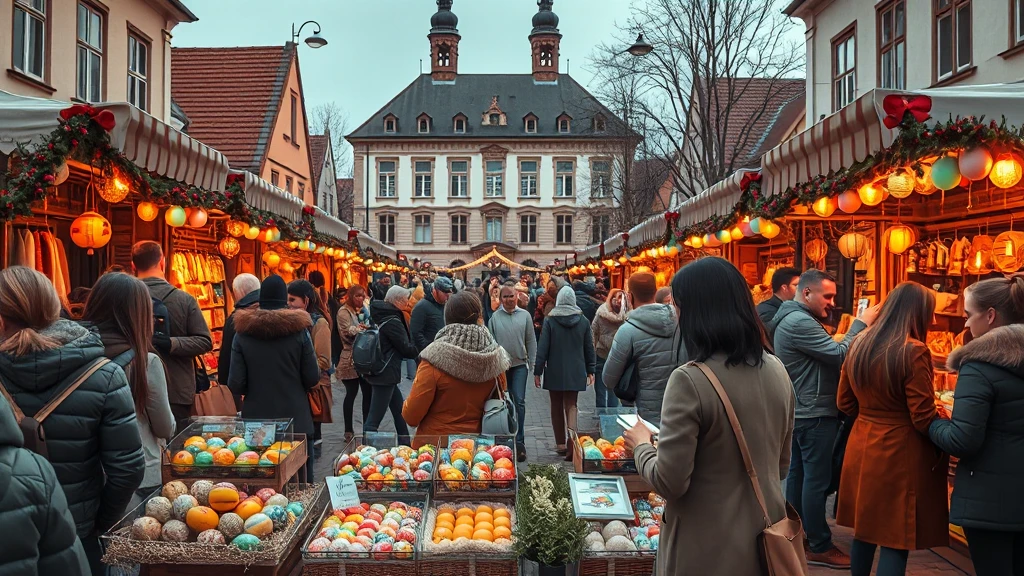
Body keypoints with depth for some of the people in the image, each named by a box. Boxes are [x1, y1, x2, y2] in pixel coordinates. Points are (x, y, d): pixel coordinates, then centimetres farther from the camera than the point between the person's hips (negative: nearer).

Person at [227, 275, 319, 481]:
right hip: (295, 419, -1)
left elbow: (236, 385, -7)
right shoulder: (298, 330, -6)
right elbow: (312, 378, -6)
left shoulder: (243, 334, -4)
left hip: (256, 419, 1)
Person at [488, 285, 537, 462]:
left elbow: (531, 341, 4)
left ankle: (519, 441, 2)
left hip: (520, 365, 0)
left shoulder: (525, 315, 0)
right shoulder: (495, 317, -2)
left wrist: (531, 363, 1)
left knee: (519, 402, -5)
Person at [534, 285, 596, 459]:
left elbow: (542, 348, -7)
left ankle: (561, 444, 18)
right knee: (571, 405, 5)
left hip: (555, 372, -2)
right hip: (575, 372, 2)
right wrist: (590, 370, 15)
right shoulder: (583, 321, 0)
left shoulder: (550, 321, -8)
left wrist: (537, 372, -1)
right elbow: (589, 348, 6)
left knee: (557, 407, 11)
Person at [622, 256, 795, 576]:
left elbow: (669, 482, -19)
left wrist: (641, 445, -1)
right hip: (765, 541, 6)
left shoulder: (690, 380, -23)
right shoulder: (777, 371, -2)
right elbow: (781, 465, 10)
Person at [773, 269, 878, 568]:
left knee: (798, 475, 15)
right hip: (815, 414, -11)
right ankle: (820, 548, 5)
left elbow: (826, 355, 14)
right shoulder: (800, 322, -20)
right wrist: (861, 323, -13)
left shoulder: (793, 319, 14)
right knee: (816, 480, -3)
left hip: (801, 412, 11)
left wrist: (860, 326, 4)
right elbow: (839, 355, -22)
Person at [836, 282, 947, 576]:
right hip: (900, 453, -7)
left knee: (864, 527, 19)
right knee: (896, 539, 3)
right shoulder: (913, 351, -17)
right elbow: (923, 418, -15)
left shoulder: (860, 344, 4)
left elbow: (845, 402, 12)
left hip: (862, 446, 7)